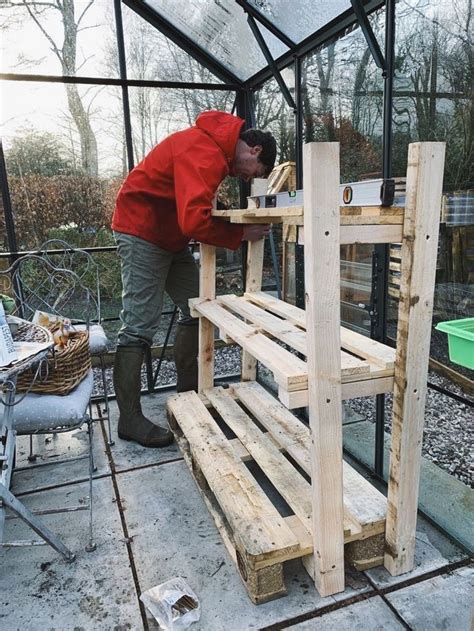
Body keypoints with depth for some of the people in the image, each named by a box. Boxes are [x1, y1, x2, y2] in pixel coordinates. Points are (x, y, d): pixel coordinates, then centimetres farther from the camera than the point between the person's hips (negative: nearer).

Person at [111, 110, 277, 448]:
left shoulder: (217, 145, 9)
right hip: (142, 232, -10)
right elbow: (194, 221, -32)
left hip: (171, 236, 10)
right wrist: (240, 234, -21)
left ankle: (188, 393, 20)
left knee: (196, 311, 9)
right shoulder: (205, 153, -24)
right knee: (139, 328, -10)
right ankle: (130, 419, -1)